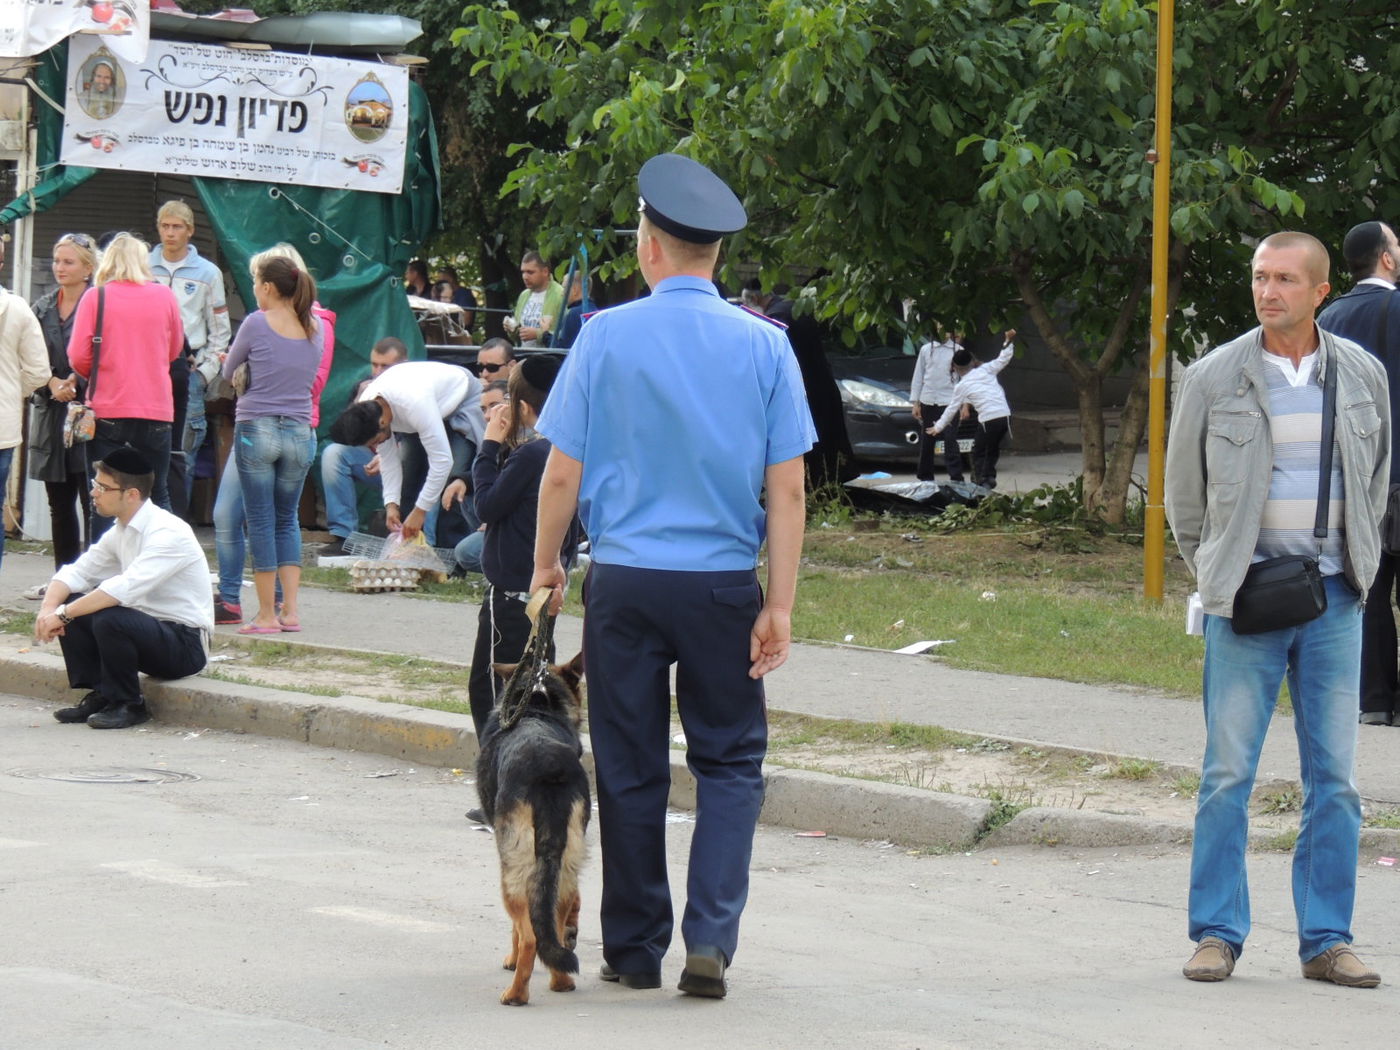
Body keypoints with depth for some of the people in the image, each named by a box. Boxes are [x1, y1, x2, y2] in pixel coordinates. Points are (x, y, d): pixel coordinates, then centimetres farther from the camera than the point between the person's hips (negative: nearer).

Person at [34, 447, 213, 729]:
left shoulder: (168, 532, -22)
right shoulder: (120, 533, 7)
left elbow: (124, 589, -33)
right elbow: (75, 572, 7)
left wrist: (63, 614, -29)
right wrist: (49, 609, -14)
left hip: (186, 645, -8)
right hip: (150, 628, 8)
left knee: (108, 619, -32)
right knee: (70, 602, -5)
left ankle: (127, 705, -11)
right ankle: (98, 696, 2)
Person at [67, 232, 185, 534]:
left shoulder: (96, 297, -4)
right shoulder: (164, 296, 4)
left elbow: (78, 358, -6)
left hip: (107, 409, -2)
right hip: (156, 410, 2)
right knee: (158, 497, 11)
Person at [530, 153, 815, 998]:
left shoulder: (608, 336, -5)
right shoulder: (764, 345, -2)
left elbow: (563, 473, -3)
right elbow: (787, 489, -4)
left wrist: (546, 563, 13)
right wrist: (780, 606, -1)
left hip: (626, 580, 0)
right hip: (724, 582, 0)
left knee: (630, 769, 10)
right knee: (730, 762, 10)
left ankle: (636, 949, 16)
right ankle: (710, 936, -5)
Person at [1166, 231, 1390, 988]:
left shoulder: (1361, 375, 5)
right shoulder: (1213, 378, -2)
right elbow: (1183, 491, 9)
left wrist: (1354, 564, 14)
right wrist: (1216, 575, 8)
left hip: (1335, 598, 2)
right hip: (1246, 598, -2)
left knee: (1334, 777, 3)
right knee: (1227, 772, -3)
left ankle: (1326, 940, 9)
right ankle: (1217, 934, 5)